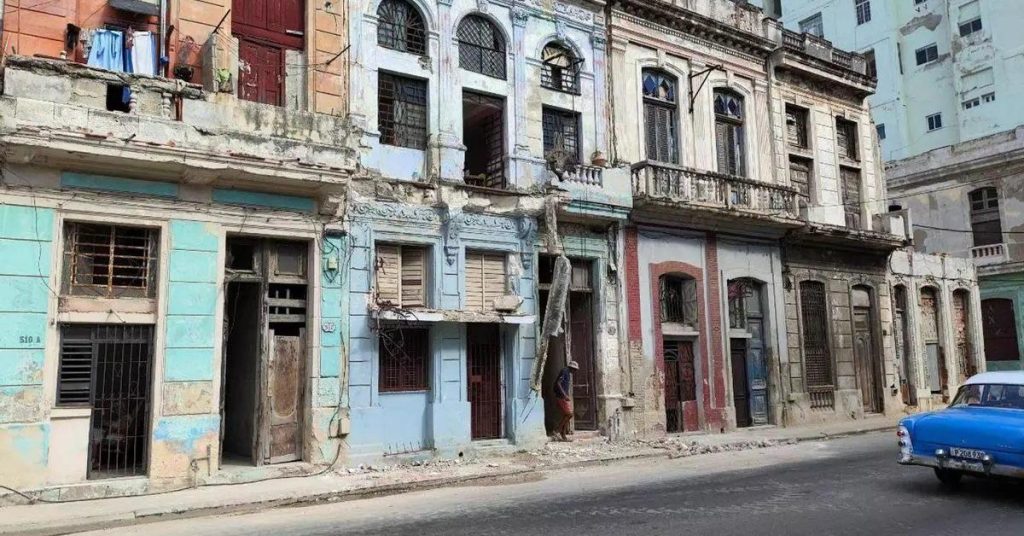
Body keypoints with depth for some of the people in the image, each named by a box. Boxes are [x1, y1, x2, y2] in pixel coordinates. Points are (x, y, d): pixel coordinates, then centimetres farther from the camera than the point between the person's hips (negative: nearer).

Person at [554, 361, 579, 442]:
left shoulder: (568, 373, 20)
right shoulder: (564, 371, -10)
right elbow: (558, 383, -20)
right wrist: (565, 395, -24)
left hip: (564, 397, 10)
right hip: (561, 397, -10)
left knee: (566, 415, 6)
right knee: (569, 414, -13)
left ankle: (563, 435, 7)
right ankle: (557, 430, -6)